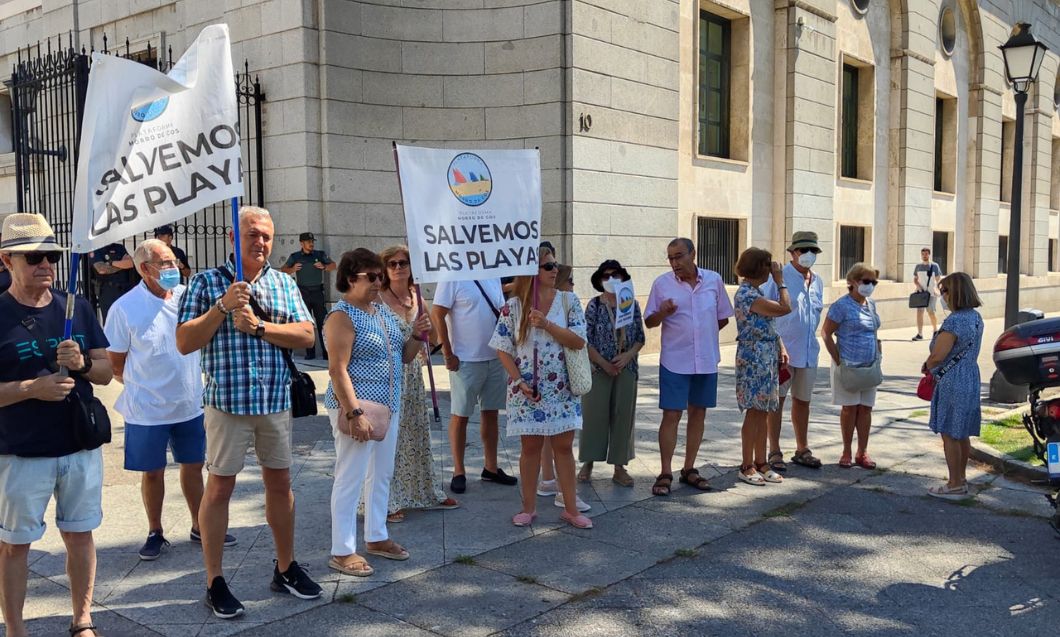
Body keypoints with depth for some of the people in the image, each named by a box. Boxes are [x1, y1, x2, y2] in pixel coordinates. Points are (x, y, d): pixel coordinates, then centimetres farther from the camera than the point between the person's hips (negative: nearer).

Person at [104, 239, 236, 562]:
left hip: (190, 404, 4)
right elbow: (114, 364, -5)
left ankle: (199, 527, 29)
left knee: (193, 466, 14)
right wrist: (143, 387, -1)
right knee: (152, 473, 9)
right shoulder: (125, 308, -12)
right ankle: (155, 533, 26)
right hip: (147, 410, -4)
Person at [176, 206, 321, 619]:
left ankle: (285, 569, 27)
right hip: (227, 401, -3)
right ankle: (215, 582, 15)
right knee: (220, 487, 3)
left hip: (276, 401, 4)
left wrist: (258, 326, -14)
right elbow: (184, 343, -7)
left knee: (280, 482, 12)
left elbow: (306, 335, -3)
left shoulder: (284, 283, 8)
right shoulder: (206, 282, -1)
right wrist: (223, 306, -17)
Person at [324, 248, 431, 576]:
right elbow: (337, 369, -20)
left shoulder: (383, 310, 12)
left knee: (382, 474, 17)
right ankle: (342, 552, 7)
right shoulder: (342, 316, -13)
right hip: (358, 407, -9)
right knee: (351, 479, -2)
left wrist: (416, 335, -2)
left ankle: (376, 537, 31)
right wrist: (354, 413, -26)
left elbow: (403, 356, 18)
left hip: (389, 405, 9)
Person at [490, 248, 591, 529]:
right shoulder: (513, 306, -3)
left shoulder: (569, 301, 0)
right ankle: (529, 507, 20)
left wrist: (546, 324, -18)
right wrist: (520, 382, -10)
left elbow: (579, 341, -8)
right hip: (527, 389, -1)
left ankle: (570, 508, 15)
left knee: (564, 446, 6)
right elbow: (503, 349, -2)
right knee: (531, 446, 7)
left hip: (561, 388, 1)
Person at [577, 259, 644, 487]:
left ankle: (619, 467, 14)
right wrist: (603, 363, -13)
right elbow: (586, 340, -6)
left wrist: (628, 355, -11)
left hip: (627, 369, 3)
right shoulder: (594, 305, -3)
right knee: (595, 414, 1)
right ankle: (588, 463, 14)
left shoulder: (632, 304, 5)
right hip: (598, 369, -3)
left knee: (623, 416, 5)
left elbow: (640, 338, 6)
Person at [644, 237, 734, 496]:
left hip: (706, 360, 3)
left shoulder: (714, 280, 2)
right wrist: (663, 312, -18)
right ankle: (665, 473, 5)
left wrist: (703, 333, 8)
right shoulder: (662, 283, -3)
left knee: (698, 413, 10)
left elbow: (723, 318, 13)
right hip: (675, 361, -3)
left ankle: (689, 469, 22)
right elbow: (649, 322, 0)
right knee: (671, 415, -3)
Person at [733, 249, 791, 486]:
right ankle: (747, 467, 6)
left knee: (763, 412, 12)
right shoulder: (746, 295, -18)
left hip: (767, 359, 10)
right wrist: (780, 280, -9)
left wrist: (781, 348, 9)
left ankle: (761, 463, 19)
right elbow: (785, 308, -20)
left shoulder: (755, 293, 14)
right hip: (753, 360, -9)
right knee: (754, 412, -3)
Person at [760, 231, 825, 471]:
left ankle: (802, 449, 26)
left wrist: (809, 338, 17)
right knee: (777, 400, 1)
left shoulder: (817, 282, 12)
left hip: (809, 351, 6)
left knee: (803, 400, 14)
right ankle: (774, 452, 9)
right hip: (782, 350, -6)